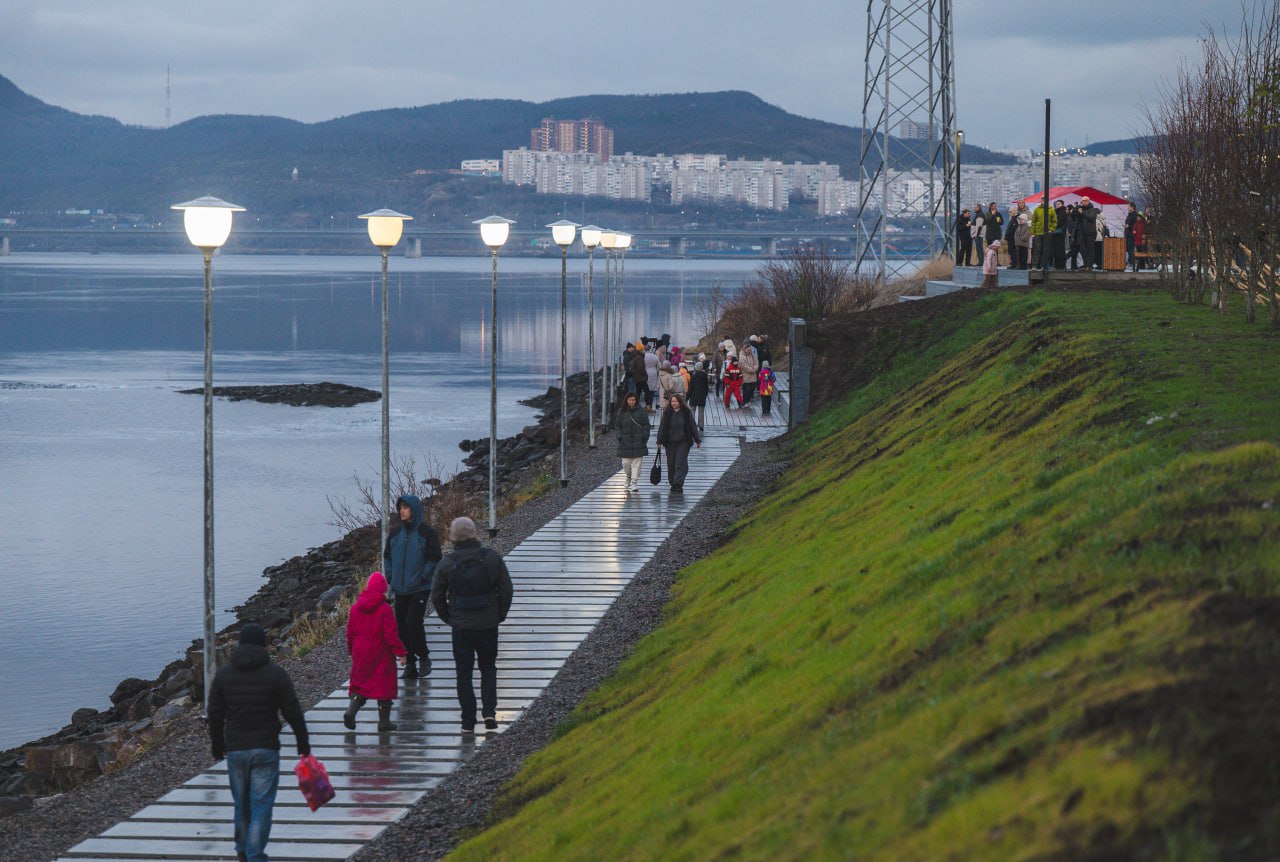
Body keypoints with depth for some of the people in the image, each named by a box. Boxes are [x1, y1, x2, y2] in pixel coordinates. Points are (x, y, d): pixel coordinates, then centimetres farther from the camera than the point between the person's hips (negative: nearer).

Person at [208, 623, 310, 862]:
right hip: (266, 749, -3)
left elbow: (214, 714, 5)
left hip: (235, 750, 3)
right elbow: (293, 712, -6)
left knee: (241, 802, 17)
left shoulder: (224, 673, 1)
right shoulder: (275, 673, -7)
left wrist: (217, 744, 19)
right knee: (261, 804, 0)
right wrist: (303, 742, 6)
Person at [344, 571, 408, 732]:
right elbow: (391, 634, -16)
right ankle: (384, 722, 9)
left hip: (361, 654, 4)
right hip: (381, 655, -4)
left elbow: (350, 633, 7)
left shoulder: (355, 608, 2)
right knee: (384, 685, 6)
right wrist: (401, 652, -9)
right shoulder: (385, 609, -14)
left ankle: (351, 710, -10)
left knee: (360, 684, 13)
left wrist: (351, 652, 19)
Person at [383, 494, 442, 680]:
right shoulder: (395, 532, 8)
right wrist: (390, 577, 4)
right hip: (400, 589, 5)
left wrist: (423, 578, -12)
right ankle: (409, 663, 15)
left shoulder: (427, 532, -7)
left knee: (413, 621, -15)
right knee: (402, 625, 5)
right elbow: (387, 556, 16)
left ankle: (423, 657, 5)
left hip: (420, 588, -5)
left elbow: (434, 558, -6)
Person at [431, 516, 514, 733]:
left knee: (464, 673, 8)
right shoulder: (492, 557, -6)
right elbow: (506, 589, -2)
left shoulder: (447, 563, -8)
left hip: (461, 626, -1)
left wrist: (448, 618, 12)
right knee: (488, 668, 17)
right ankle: (489, 711, 1)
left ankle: (468, 720, 8)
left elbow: (437, 597, -2)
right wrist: (500, 615, 11)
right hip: (488, 625, 1)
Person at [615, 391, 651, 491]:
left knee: (637, 462, -4)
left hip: (638, 441, -1)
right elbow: (617, 425, 9)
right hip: (625, 441, 1)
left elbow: (646, 425, 4)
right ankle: (628, 477, 30)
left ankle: (634, 482, -2)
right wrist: (619, 436, -3)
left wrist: (645, 437, -5)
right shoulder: (622, 412, 6)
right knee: (626, 462, 2)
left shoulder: (641, 411, 3)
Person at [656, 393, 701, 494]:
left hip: (683, 442, -2)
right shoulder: (667, 413, 3)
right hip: (670, 443, 2)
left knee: (680, 463, -9)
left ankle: (678, 485, -12)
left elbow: (693, 426, 6)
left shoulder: (687, 413, 1)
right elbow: (662, 427, 3)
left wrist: (697, 440, 7)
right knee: (671, 464, 5)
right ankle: (673, 484, 17)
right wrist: (660, 441, -3)